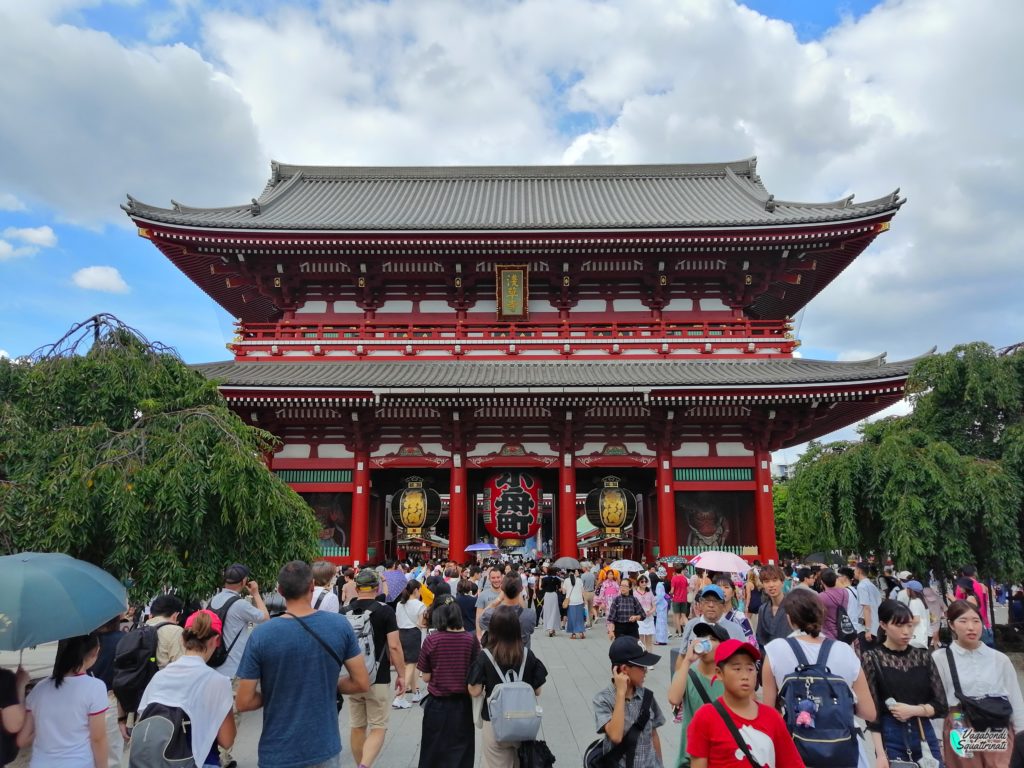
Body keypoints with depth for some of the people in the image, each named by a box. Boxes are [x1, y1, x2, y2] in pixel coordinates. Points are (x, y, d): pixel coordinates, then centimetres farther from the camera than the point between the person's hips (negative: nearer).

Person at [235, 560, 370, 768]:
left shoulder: (261, 635, -15)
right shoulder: (341, 625, -11)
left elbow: (243, 702, -9)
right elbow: (362, 684, -6)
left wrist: (274, 695, 9)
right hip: (325, 748, 1)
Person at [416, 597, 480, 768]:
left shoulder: (431, 640, -15)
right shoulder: (471, 639, -11)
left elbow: (426, 677, -8)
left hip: (437, 704, -1)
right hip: (463, 704, 1)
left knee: (435, 751, 19)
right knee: (461, 751, 18)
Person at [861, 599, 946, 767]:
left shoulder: (923, 656, 6)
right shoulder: (871, 658, -5)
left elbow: (941, 705, 6)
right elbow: (871, 710, -7)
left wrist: (913, 710, -12)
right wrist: (881, 754, -13)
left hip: (925, 736, 4)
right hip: (891, 739, -3)